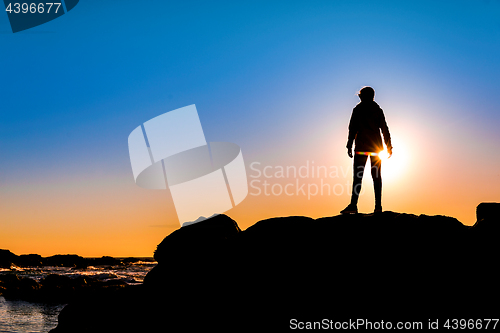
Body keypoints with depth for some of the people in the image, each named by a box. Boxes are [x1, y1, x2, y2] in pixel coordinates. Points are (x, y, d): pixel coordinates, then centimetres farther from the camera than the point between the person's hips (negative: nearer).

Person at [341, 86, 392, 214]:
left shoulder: (357, 109, 2)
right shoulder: (378, 110, 10)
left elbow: (352, 129, -3)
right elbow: (384, 129, 7)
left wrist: (349, 146, -1)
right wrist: (389, 146, 10)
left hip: (361, 147, -3)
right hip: (376, 146, 3)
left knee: (357, 175, -6)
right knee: (376, 176, 5)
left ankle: (353, 205, -16)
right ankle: (378, 205, -1)